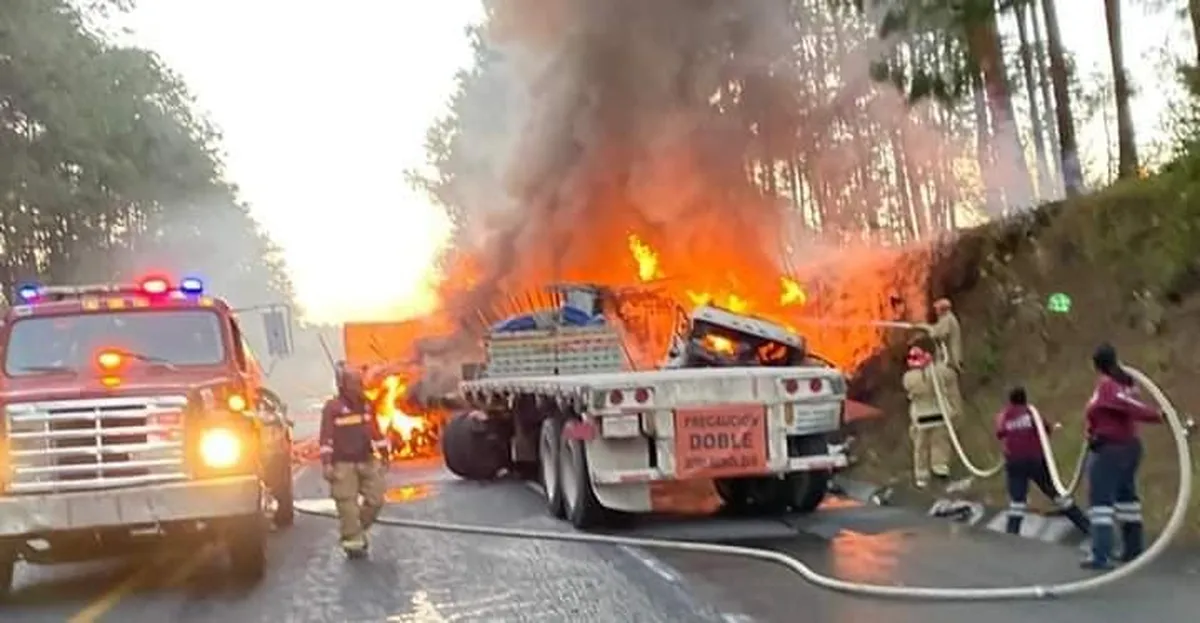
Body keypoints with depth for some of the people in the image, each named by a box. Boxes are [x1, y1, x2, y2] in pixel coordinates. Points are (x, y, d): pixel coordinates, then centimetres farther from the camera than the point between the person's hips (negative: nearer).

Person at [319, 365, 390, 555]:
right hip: (343, 464, -6)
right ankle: (353, 540, 6)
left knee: (375, 499, 7)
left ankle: (358, 531, 26)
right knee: (348, 505, -3)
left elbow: (376, 431, 15)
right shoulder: (332, 407, -10)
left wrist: (383, 455, 15)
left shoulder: (366, 404, 7)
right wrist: (326, 463, -17)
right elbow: (326, 438, -13)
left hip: (367, 461, 6)